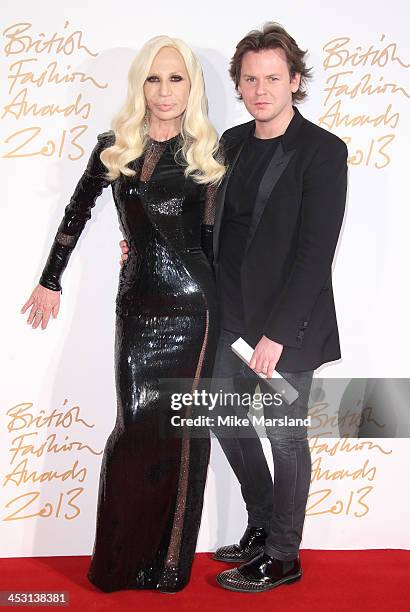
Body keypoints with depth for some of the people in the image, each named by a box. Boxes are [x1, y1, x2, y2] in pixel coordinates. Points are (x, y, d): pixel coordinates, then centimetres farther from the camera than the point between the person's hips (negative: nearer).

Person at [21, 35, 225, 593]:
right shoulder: (115, 147, 6)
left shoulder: (207, 153, 5)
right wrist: (51, 280, 19)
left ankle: (169, 560, 17)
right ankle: (122, 559, 14)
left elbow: (214, 233, 10)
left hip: (192, 300, 0)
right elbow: (77, 213, 15)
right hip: (137, 297, 1)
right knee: (137, 421, -3)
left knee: (179, 425, 3)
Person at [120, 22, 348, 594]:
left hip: (286, 324, -7)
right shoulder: (232, 142, 8)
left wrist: (277, 332, -21)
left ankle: (282, 557, 26)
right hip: (232, 316, 7)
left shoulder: (323, 151, -12)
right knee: (228, 422, 16)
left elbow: (315, 250, -18)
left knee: (285, 437, 6)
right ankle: (261, 527, 38)